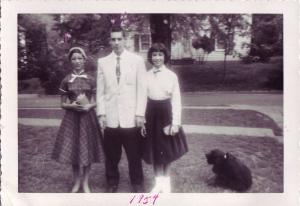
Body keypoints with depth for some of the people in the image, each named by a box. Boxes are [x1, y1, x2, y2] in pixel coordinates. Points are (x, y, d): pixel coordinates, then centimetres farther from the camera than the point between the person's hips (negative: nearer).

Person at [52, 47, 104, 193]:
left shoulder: (91, 80, 1)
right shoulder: (66, 81, 0)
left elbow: (95, 101, 6)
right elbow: (63, 104, 3)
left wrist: (88, 106, -15)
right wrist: (72, 105, -17)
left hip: (88, 117, 0)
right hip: (72, 118, 0)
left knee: (87, 149, 5)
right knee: (73, 149, 5)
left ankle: (85, 182, 22)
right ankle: (77, 182, 25)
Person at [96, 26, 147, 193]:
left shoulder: (137, 60, 2)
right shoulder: (102, 62, 7)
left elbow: (142, 89, 0)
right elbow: (100, 91, 8)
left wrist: (140, 113, -5)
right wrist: (101, 113, 1)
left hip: (131, 117, -1)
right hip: (110, 118, 2)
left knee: (134, 154, 5)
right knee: (111, 154, 8)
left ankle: (137, 184, 24)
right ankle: (112, 183, 28)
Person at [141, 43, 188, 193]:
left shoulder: (172, 76, -5)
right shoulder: (146, 76, 1)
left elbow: (176, 100, -5)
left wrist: (175, 123, -10)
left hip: (166, 114, -2)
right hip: (151, 115, 2)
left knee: (167, 150, 10)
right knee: (154, 150, 10)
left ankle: (166, 182, 28)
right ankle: (159, 182, 26)